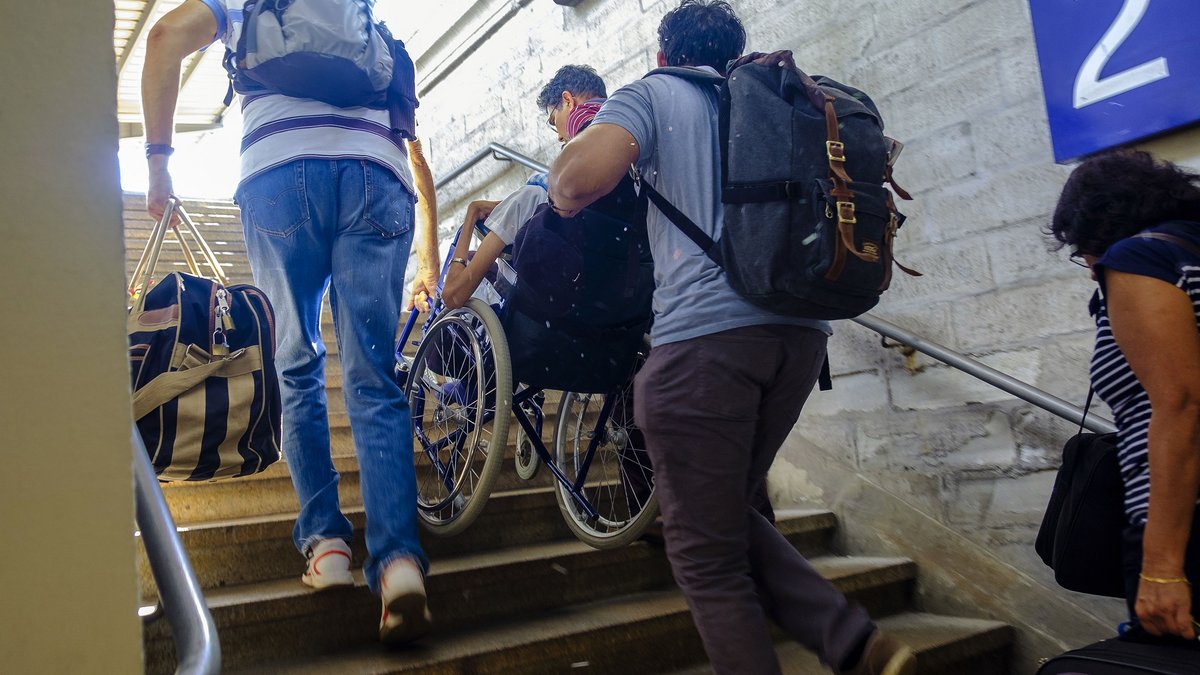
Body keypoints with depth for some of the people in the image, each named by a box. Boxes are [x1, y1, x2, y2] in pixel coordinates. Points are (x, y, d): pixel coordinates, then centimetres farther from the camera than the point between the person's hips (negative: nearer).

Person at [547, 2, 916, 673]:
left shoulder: (653, 93, 8)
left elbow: (578, 180, -10)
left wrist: (563, 189, 11)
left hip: (706, 331, -7)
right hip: (801, 329, 7)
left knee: (707, 554, 4)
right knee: (731, 514, 22)